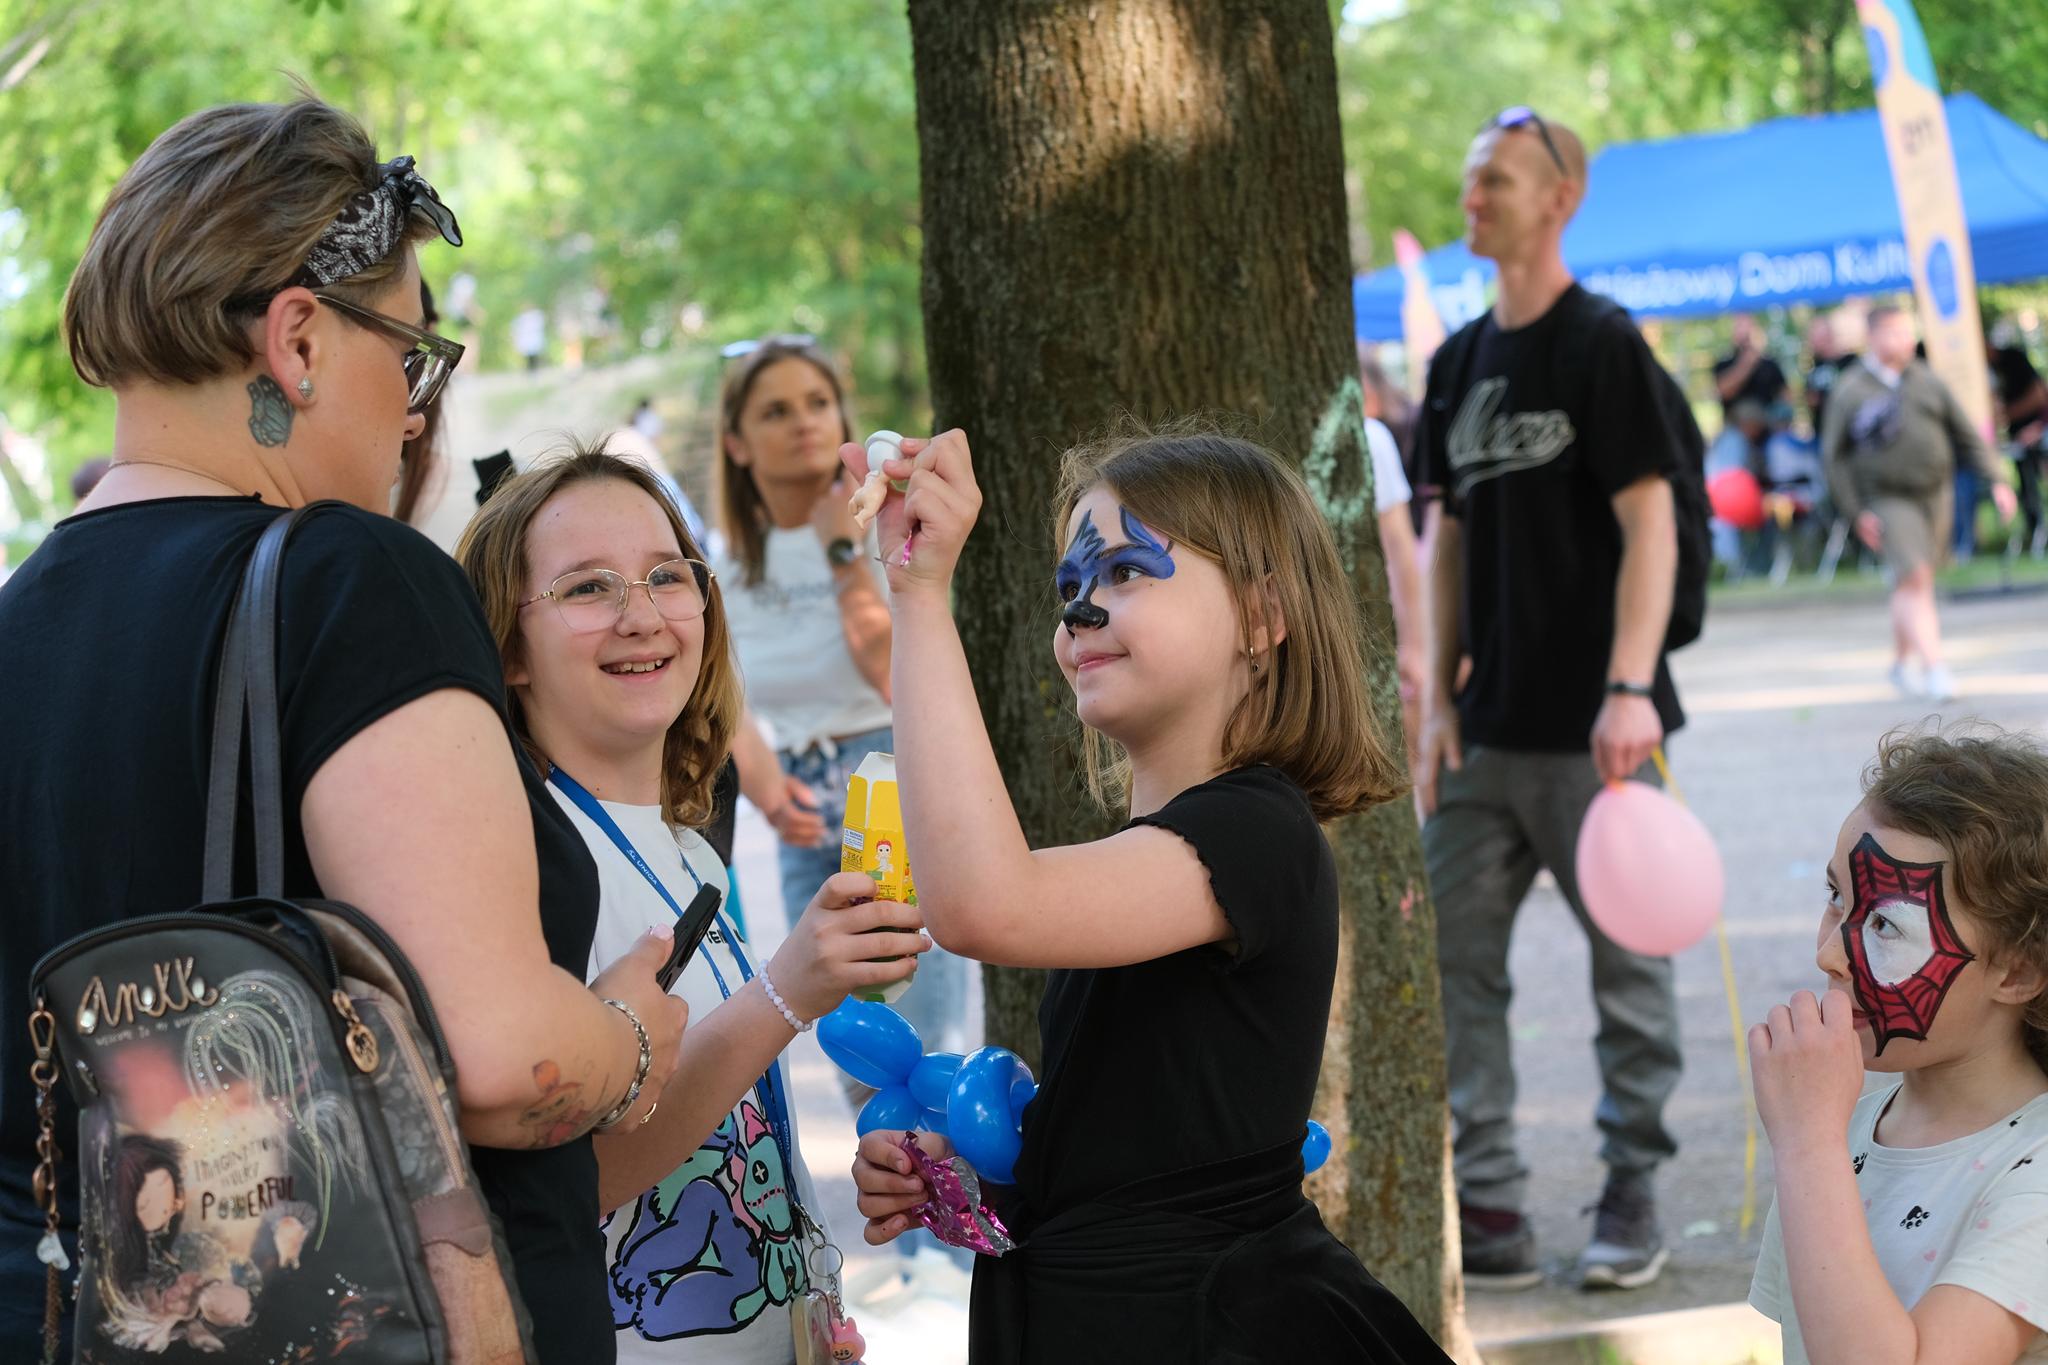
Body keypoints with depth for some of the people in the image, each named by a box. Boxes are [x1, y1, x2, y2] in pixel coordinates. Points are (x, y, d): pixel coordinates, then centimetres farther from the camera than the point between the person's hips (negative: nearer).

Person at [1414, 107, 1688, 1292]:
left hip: (1593, 727, -7)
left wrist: (1631, 687, -22)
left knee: (1629, 961, 3)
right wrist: (1440, 700, 9)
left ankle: (1633, 1200, 14)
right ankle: (1490, 1214, 8)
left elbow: (1650, 525, -13)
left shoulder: (1602, 344, -8)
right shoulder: (1462, 361, 12)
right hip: (1491, 729, 7)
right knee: (1454, 957, 3)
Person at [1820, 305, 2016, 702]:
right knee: (1914, 579, -17)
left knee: (1912, 584, 11)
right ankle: (1935, 668, -20)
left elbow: (1966, 433, 7)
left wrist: (1996, 480, -2)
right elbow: (1835, 457, -3)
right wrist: (1857, 513, -8)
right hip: (1888, 501, -4)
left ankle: (1902, 662, 28)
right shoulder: (1850, 392, -6)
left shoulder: (1925, 380, 4)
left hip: (1935, 496, 4)